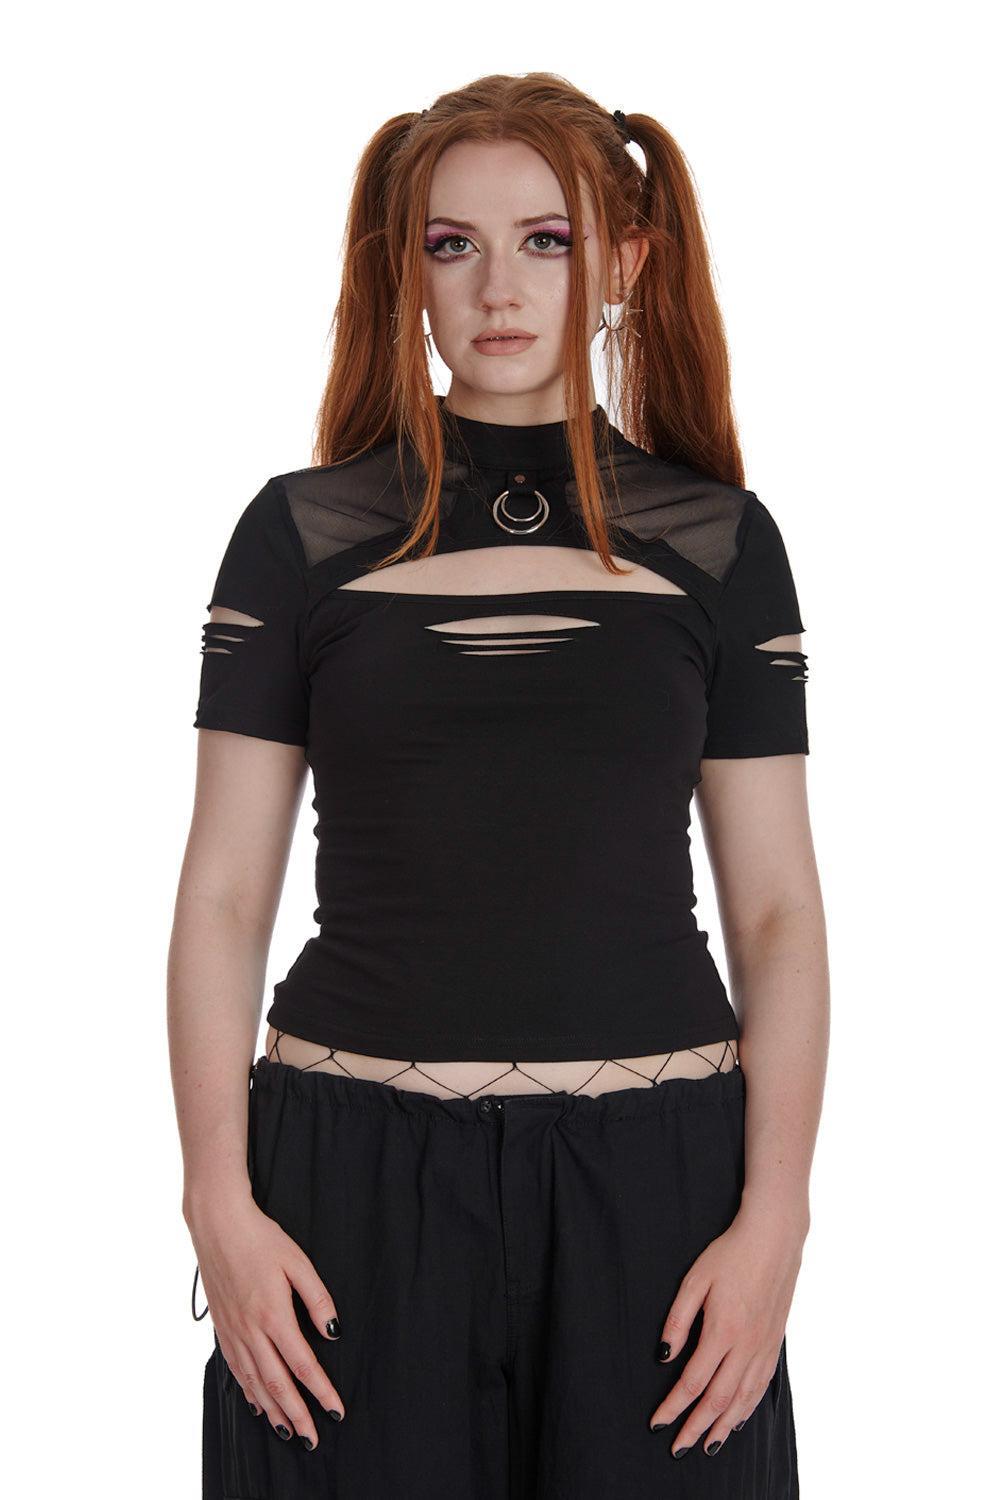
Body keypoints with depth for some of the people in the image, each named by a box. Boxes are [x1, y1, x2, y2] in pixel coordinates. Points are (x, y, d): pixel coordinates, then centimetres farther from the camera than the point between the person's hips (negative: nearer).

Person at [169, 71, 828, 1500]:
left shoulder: (718, 541, 4)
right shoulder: (305, 531, 2)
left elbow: (777, 911, 3)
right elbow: (223, 897, 3)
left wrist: (774, 1217, -5)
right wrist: (221, 1204, -4)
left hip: (650, 1171, 1)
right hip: (358, 1173, 0)